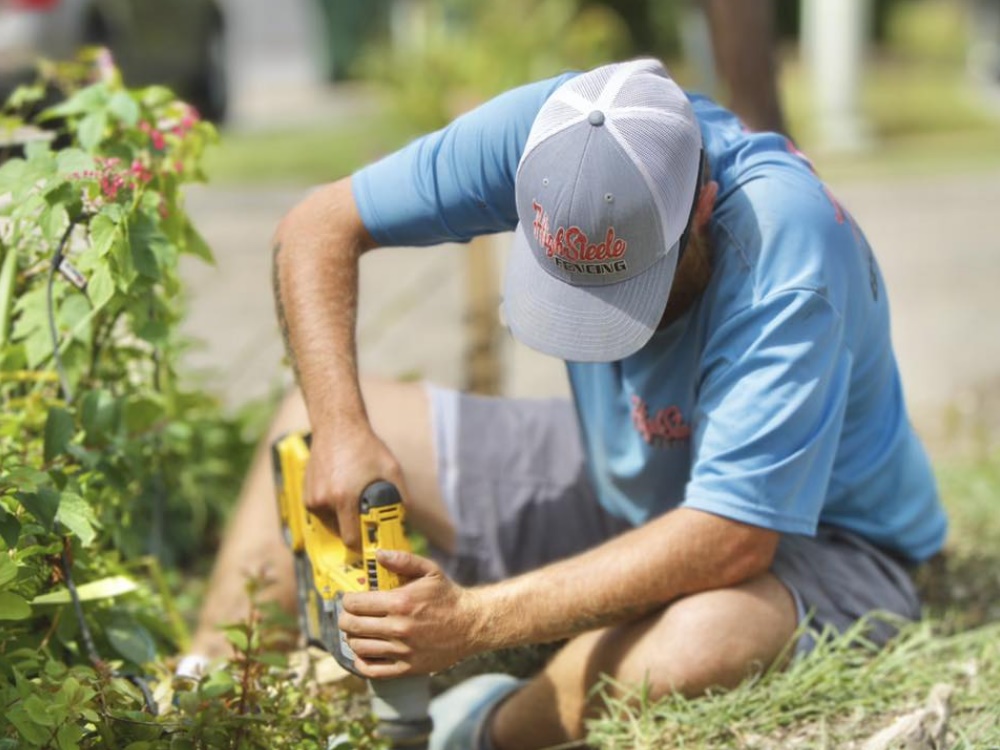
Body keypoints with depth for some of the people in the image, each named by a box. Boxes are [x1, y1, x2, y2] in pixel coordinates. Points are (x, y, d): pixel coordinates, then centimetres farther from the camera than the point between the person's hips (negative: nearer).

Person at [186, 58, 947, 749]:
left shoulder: (785, 254, -36)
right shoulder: (554, 130, -22)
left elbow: (733, 540, -37)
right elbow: (319, 227, -12)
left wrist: (477, 620, -39)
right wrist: (340, 430, -27)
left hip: (810, 532, -5)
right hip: (623, 478, 6)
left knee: (692, 649, -41)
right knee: (309, 418, 2)